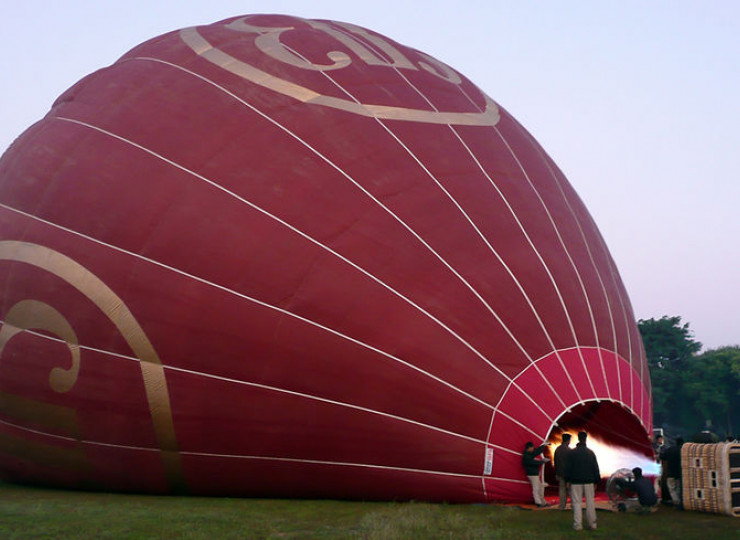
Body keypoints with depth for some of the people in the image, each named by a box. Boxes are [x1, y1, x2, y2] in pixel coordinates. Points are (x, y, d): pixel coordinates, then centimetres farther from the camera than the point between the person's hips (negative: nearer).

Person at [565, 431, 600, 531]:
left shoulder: (572, 453, -3)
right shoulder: (591, 453, 3)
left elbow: (568, 468, -2)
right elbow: (596, 468, 6)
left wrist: (568, 480, 5)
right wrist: (596, 481, 13)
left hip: (576, 482, -2)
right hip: (589, 481, 2)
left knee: (577, 502, 0)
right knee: (590, 502, 9)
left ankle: (577, 524, -3)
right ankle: (592, 523, 13)